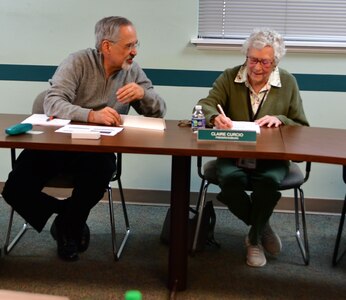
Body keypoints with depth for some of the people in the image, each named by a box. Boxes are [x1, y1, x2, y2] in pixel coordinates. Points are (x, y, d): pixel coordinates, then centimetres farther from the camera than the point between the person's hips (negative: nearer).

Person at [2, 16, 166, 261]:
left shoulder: (133, 71, 5)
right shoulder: (79, 62, -7)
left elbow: (159, 111, 6)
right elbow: (52, 102, -20)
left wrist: (143, 92, -17)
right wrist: (92, 115, -37)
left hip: (98, 148, 2)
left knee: (100, 173, -33)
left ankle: (70, 225, 2)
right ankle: (66, 213, 14)